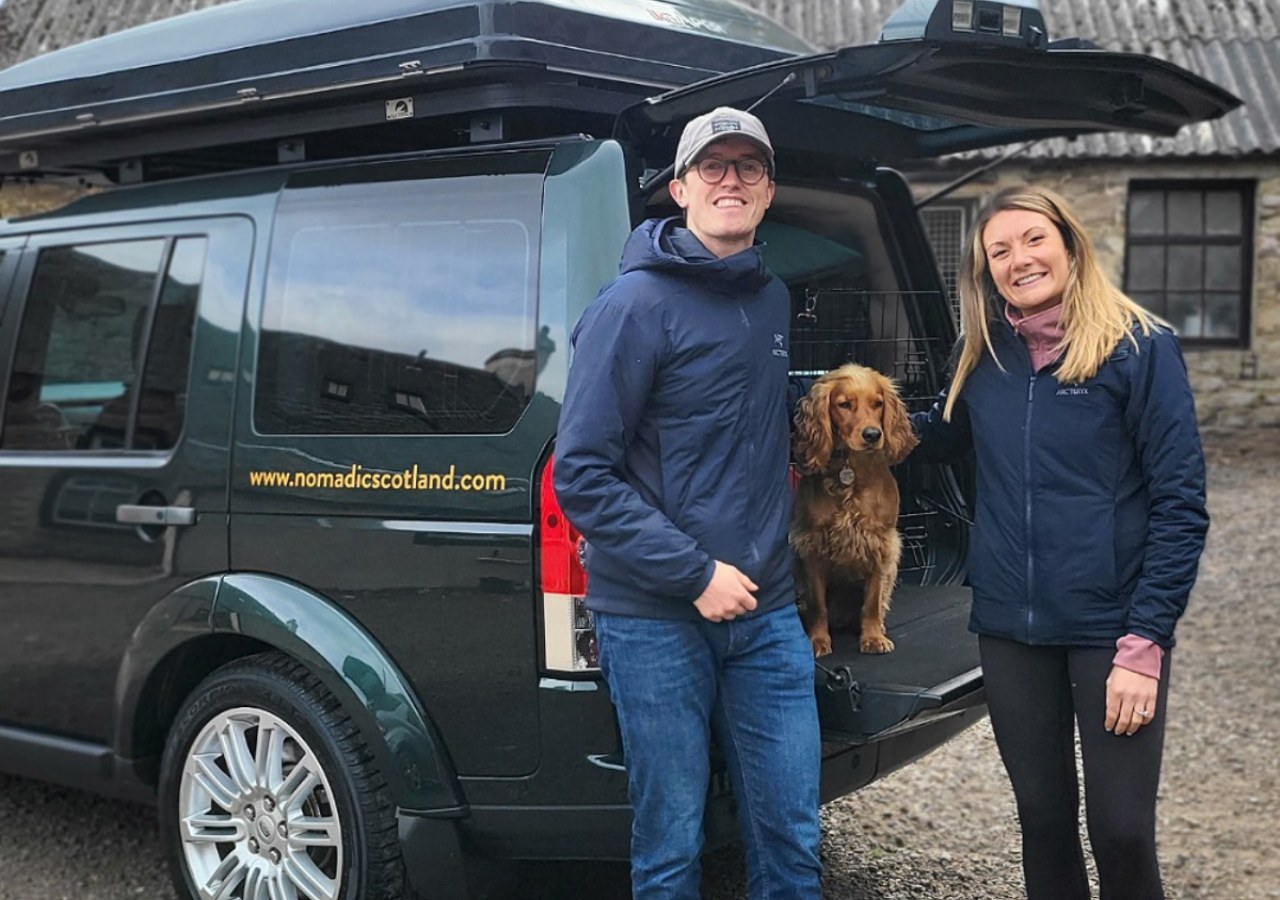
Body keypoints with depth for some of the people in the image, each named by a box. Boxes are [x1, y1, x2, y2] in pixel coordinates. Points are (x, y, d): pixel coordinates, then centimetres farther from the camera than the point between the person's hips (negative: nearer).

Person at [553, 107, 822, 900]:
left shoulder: (773, 299, 11)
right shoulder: (635, 305, -10)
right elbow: (581, 472, -14)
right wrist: (692, 573, -17)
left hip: (767, 612, 6)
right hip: (656, 618, -5)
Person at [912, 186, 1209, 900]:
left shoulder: (1141, 347, -7)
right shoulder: (987, 357, 6)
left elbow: (1181, 504, -10)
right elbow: (939, 438, 25)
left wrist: (1145, 642, -15)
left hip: (1112, 627, -4)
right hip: (1010, 629, 4)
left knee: (1122, 832, 0)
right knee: (1043, 815, 13)